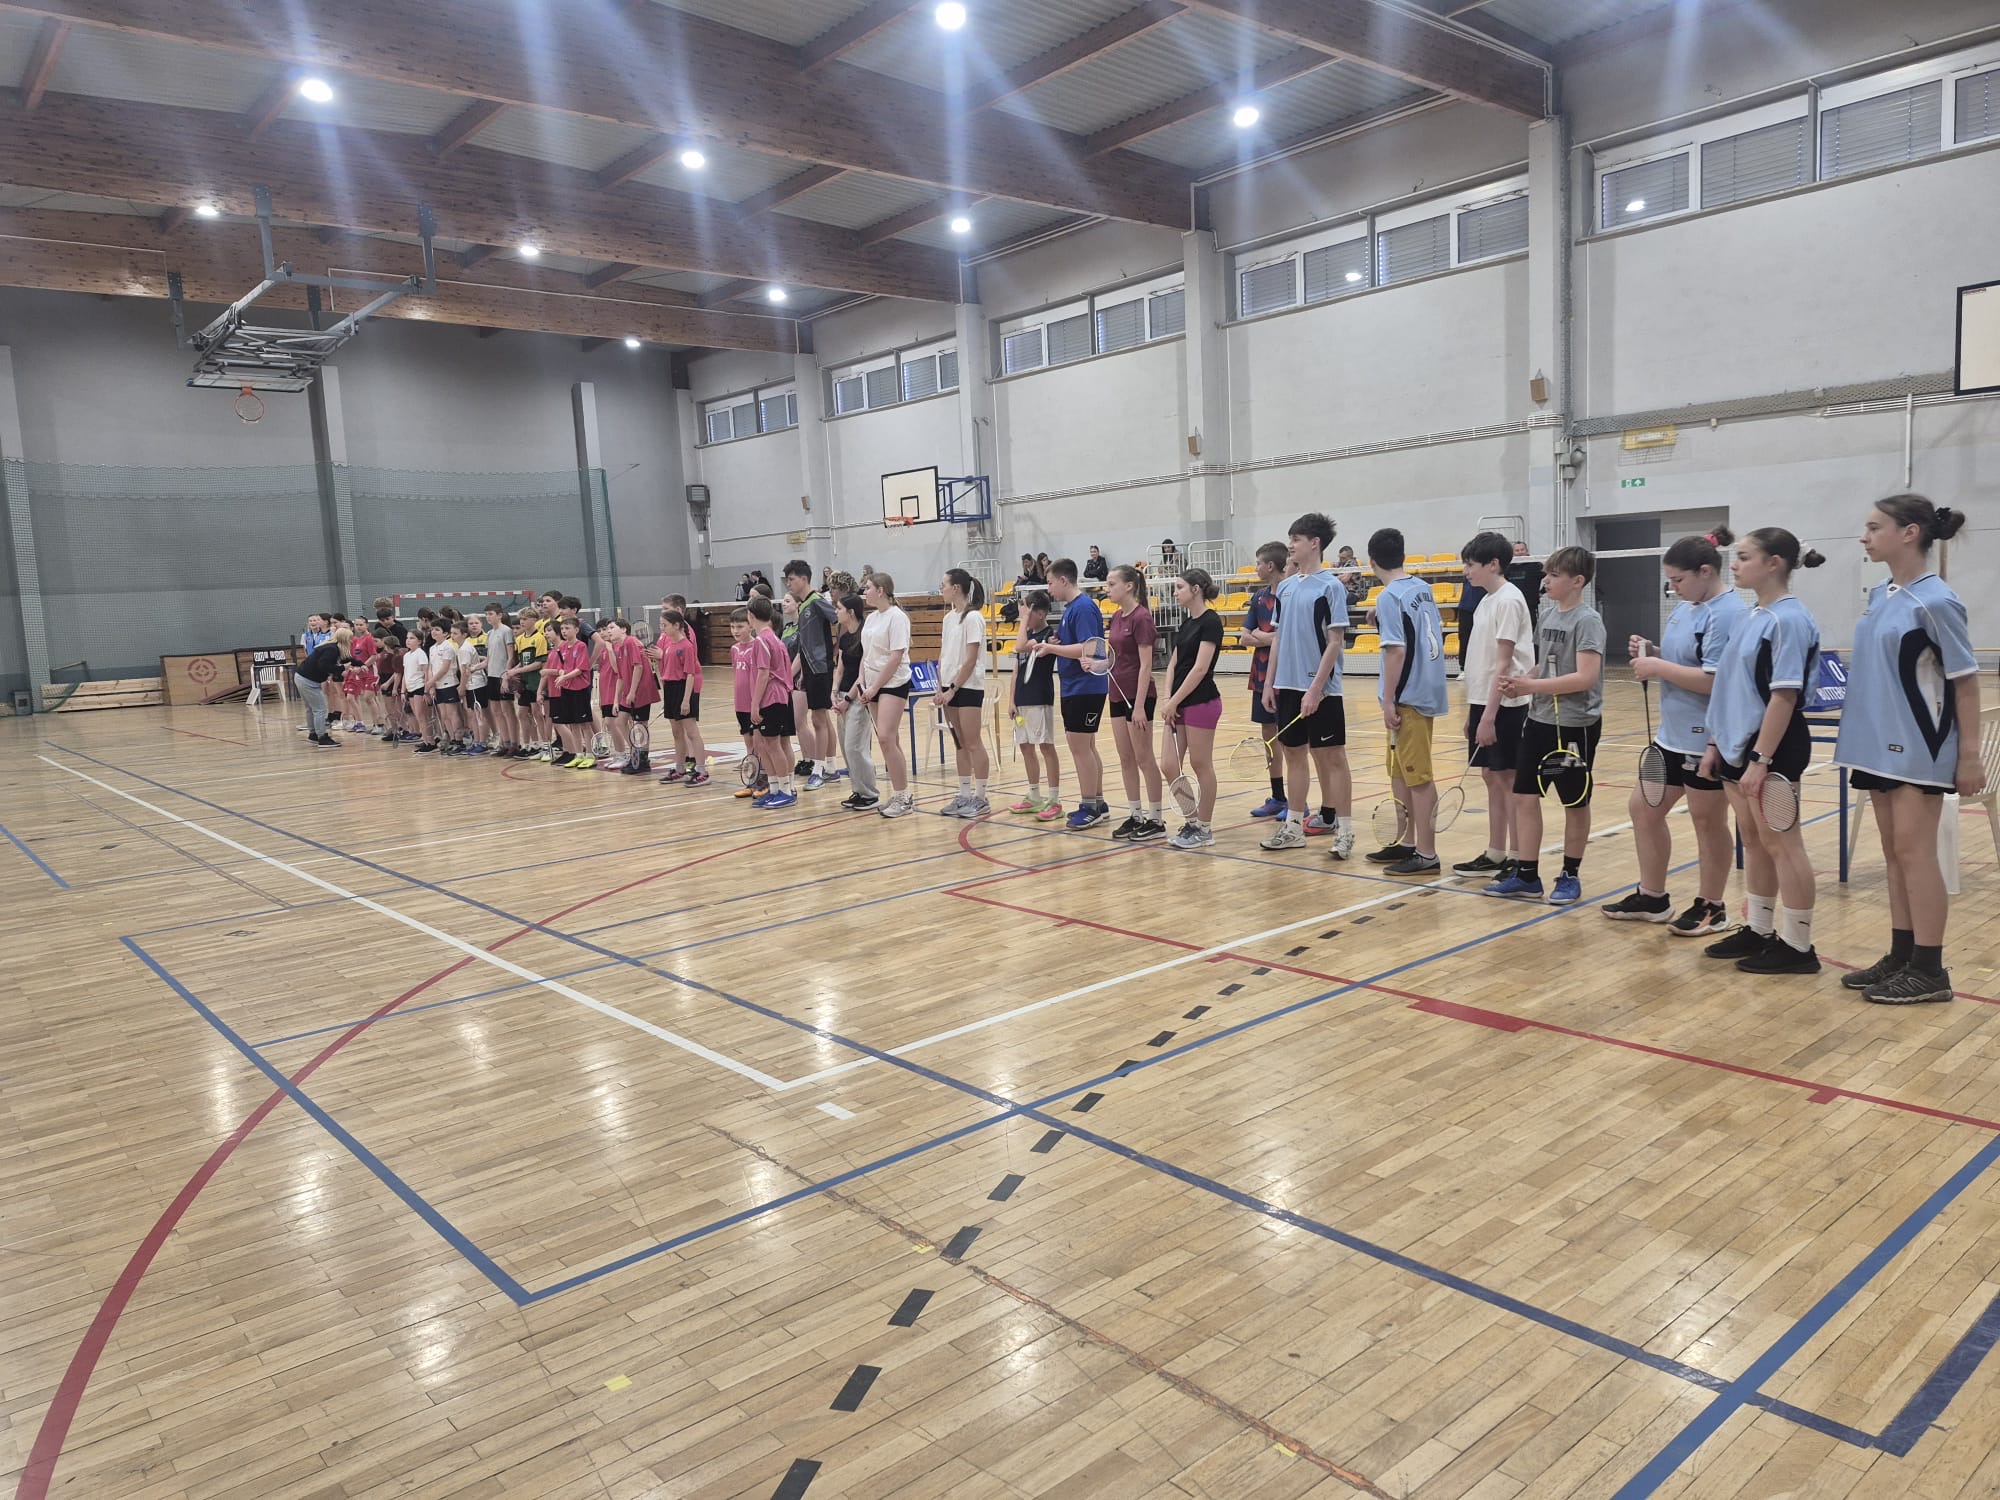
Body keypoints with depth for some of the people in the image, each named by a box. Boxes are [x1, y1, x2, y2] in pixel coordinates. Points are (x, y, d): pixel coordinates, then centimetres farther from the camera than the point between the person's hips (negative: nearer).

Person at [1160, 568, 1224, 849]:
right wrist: (1167, 699, -2)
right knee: (1170, 767, 6)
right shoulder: (1186, 623, 14)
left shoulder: (1210, 622, -12)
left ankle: (1204, 829, 10)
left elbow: (1200, 668, -18)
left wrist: (1174, 701, -16)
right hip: (1179, 704, 8)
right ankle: (1192, 821, 19)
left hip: (1201, 702, -8)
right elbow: (1173, 664, 12)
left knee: (1201, 765, 0)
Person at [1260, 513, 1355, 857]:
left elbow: (1335, 642, -12)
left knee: (1332, 757, 0)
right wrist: (1269, 682, 10)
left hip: (1320, 690, -6)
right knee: (1294, 754, 12)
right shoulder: (1286, 586, 11)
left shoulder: (1330, 586, -8)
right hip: (1287, 687, 6)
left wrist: (1315, 689, -17)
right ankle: (1293, 826, 20)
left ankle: (1344, 830, 6)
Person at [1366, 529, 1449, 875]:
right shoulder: (1423, 588, 9)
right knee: (1402, 772, 18)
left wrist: (1388, 701, -15)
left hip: (1409, 697, -9)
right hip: (1427, 690, 9)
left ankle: (1426, 855, 2)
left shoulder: (1389, 597, -14)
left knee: (1419, 777, -4)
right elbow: (1436, 635, 15)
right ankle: (1408, 844, 26)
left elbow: (1396, 651, -19)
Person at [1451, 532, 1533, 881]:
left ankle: (1518, 860, 4)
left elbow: (1503, 663, -18)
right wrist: (1472, 709, 17)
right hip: (1482, 702, 9)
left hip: (1503, 706, -9)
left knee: (1507, 779, -3)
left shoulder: (1508, 600, -14)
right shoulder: (1487, 600, 14)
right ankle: (1495, 855, 20)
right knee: (1491, 777, 12)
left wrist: (1489, 714, -21)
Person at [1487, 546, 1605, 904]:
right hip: (1539, 720, 7)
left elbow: (1585, 677, -23)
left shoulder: (1587, 621, -14)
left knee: (1575, 802, 8)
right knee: (1524, 795, 5)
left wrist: (1531, 686, -20)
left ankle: (1570, 876, 21)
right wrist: (1520, 682, -1)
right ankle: (1526, 876, 14)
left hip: (1575, 724, -7)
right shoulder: (1547, 616, 8)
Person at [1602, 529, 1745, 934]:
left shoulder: (1728, 613, -19)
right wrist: (1652, 652, 1)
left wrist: (1658, 667, -19)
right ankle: (1652, 897, 28)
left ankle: (1711, 907, 20)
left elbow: (1714, 680, -26)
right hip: (1672, 734, 10)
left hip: (1707, 741, -10)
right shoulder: (1686, 606, 10)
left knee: (1708, 821, 5)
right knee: (1644, 809, 14)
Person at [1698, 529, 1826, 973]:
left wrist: (1761, 759, -23)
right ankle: (1758, 930, 27)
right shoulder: (1753, 617, 11)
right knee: (1753, 841, 16)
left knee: (1781, 845, -1)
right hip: (1740, 745, 9)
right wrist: (1716, 743, 15)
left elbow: (1784, 696, -21)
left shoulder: (1788, 619, -16)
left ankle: (1797, 946, 9)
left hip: (1773, 749, -9)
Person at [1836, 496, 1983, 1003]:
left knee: (1914, 852, -3)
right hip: (1880, 745, 7)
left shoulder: (1935, 601, -14)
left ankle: (1929, 970, 5)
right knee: (1893, 853, 12)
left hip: (1918, 748, -7)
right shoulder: (1880, 596, 8)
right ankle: (1900, 956, 20)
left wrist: (1970, 756, -12)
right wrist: (1858, 734, 15)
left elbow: (1966, 681, -11)